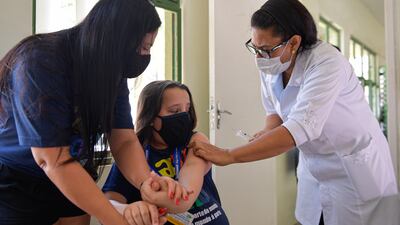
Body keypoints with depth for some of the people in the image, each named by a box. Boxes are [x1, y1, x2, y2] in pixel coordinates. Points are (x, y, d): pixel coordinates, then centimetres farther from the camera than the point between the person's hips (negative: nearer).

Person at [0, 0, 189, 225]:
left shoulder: (113, 71, -8)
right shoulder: (39, 62, -28)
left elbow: (124, 140, -13)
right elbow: (53, 160, -31)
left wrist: (147, 181, -34)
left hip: (70, 184, 6)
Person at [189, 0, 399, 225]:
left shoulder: (327, 63, -28)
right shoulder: (270, 66, -8)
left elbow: (300, 129, -38)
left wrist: (229, 156, -38)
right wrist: (268, 133, -16)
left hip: (355, 168, -5)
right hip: (313, 165, 6)